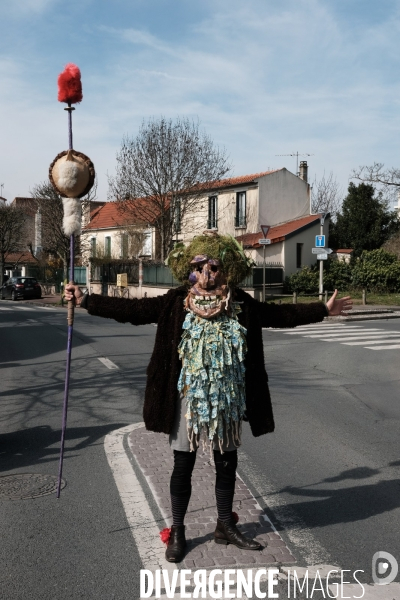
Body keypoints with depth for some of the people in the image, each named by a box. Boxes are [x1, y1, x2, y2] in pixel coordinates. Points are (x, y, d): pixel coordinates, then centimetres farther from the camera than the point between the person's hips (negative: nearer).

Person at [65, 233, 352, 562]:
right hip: (188, 399, -2)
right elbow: (131, 309, -10)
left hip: (227, 400, 3)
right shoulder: (175, 302, -7)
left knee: (227, 464, 14)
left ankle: (226, 526, 34)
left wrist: (323, 310, 10)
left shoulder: (242, 305, 0)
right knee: (183, 465, 7)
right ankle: (177, 532, 25)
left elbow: (281, 314, 9)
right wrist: (86, 300, -15)